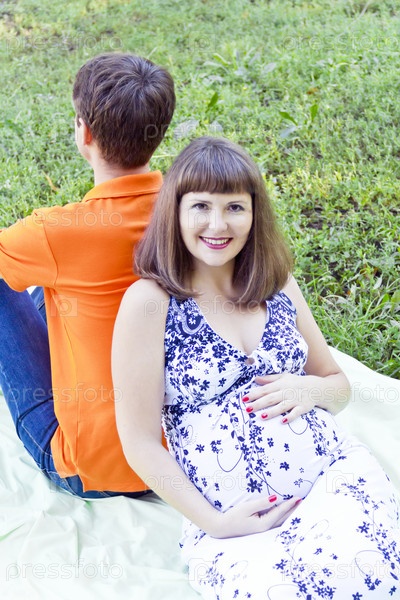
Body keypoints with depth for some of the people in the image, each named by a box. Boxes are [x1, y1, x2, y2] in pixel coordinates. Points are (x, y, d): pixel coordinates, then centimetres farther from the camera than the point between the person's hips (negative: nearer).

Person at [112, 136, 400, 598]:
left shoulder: (279, 285, 10)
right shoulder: (149, 302, -5)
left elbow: (339, 386, 20)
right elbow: (140, 442, -5)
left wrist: (311, 389, -3)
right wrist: (212, 523, -11)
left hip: (335, 471, 3)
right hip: (232, 522, -3)